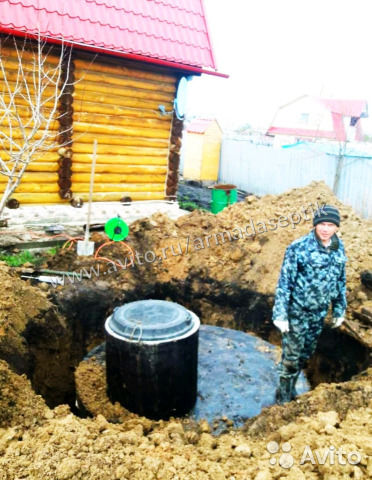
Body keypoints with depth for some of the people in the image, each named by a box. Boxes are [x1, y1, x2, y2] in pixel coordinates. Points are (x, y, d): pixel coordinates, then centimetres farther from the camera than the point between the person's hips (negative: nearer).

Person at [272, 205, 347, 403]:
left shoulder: (339, 248, -2)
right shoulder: (299, 248, -19)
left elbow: (341, 281, 9)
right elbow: (284, 282, -16)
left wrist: (339, 310, 12)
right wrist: (280, 314, -17)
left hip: (319, 313, 6)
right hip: (297, 312, -5)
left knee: (306, 353, 19)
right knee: (291, 355, 4)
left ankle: (292, 388, 40)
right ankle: (284, 397, 24)